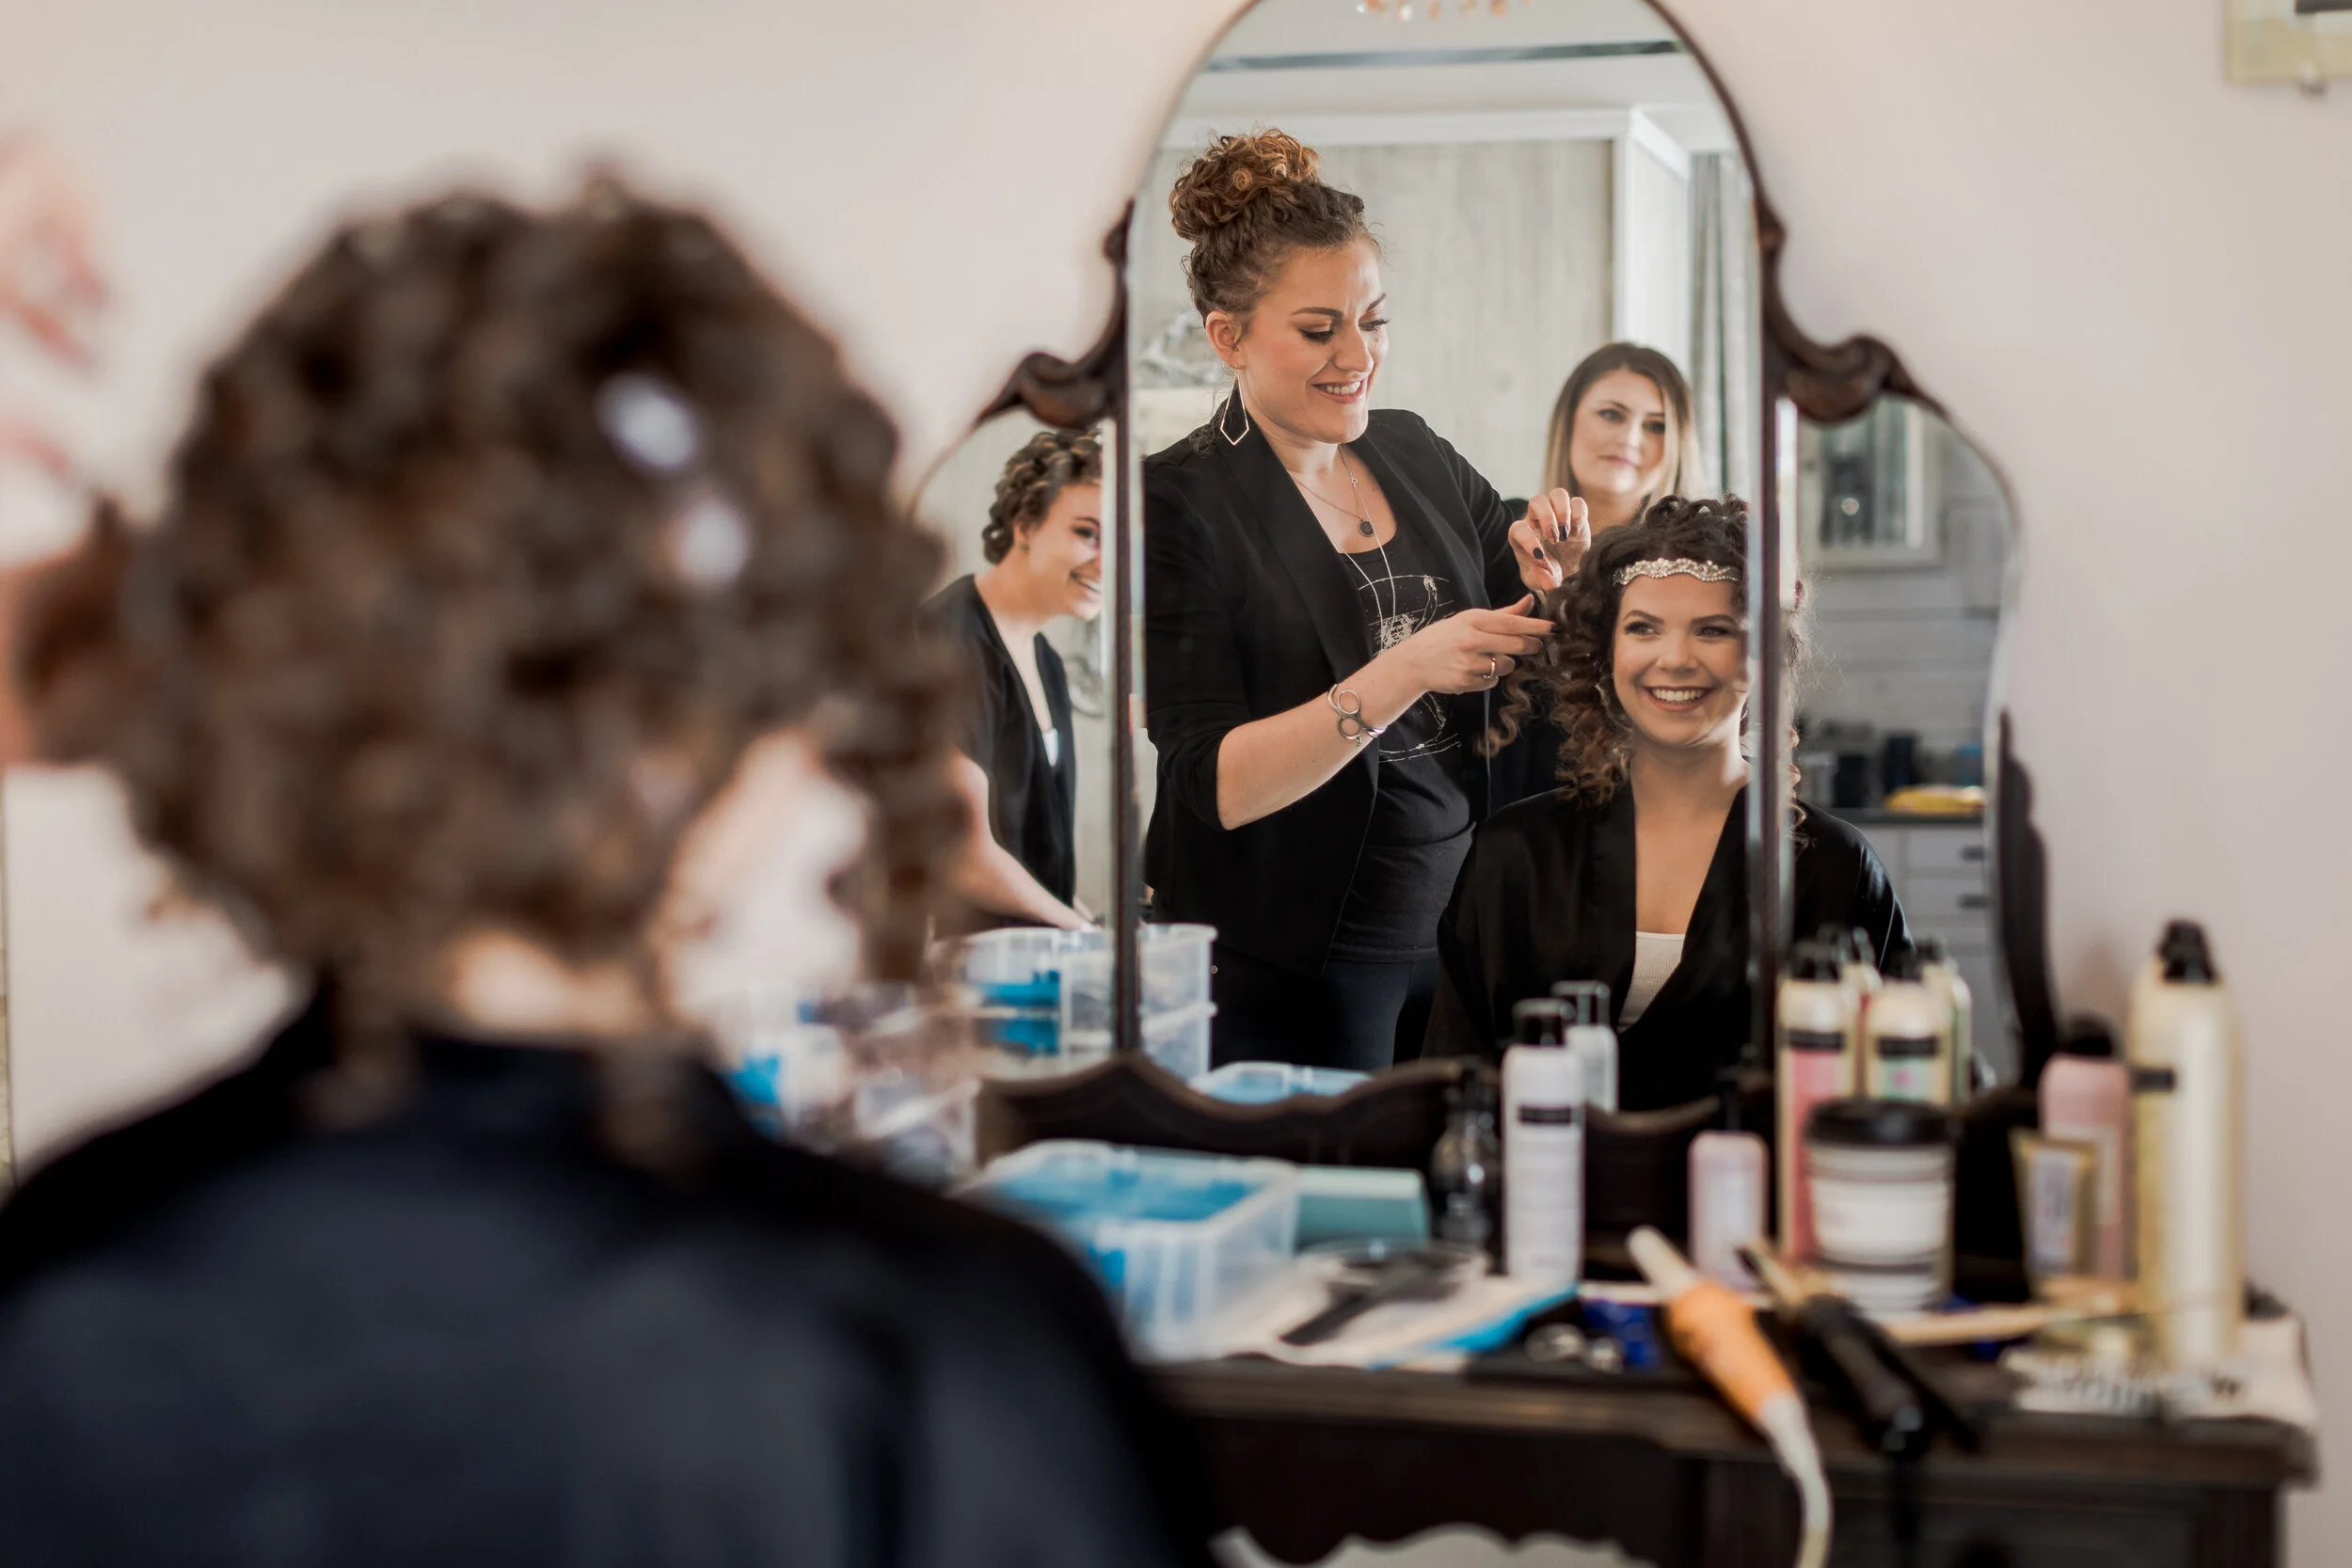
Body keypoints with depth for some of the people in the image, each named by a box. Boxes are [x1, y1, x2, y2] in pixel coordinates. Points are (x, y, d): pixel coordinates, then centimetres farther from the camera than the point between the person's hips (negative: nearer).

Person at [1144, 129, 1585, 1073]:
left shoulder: (1415, 454, 7)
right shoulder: (1178, 504, -10)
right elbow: (1214, 785, -18)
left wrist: (1558, 577, -8)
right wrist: (1405, 672, -27)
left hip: (1453, 940, 5)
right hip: (1275, 976, -5)